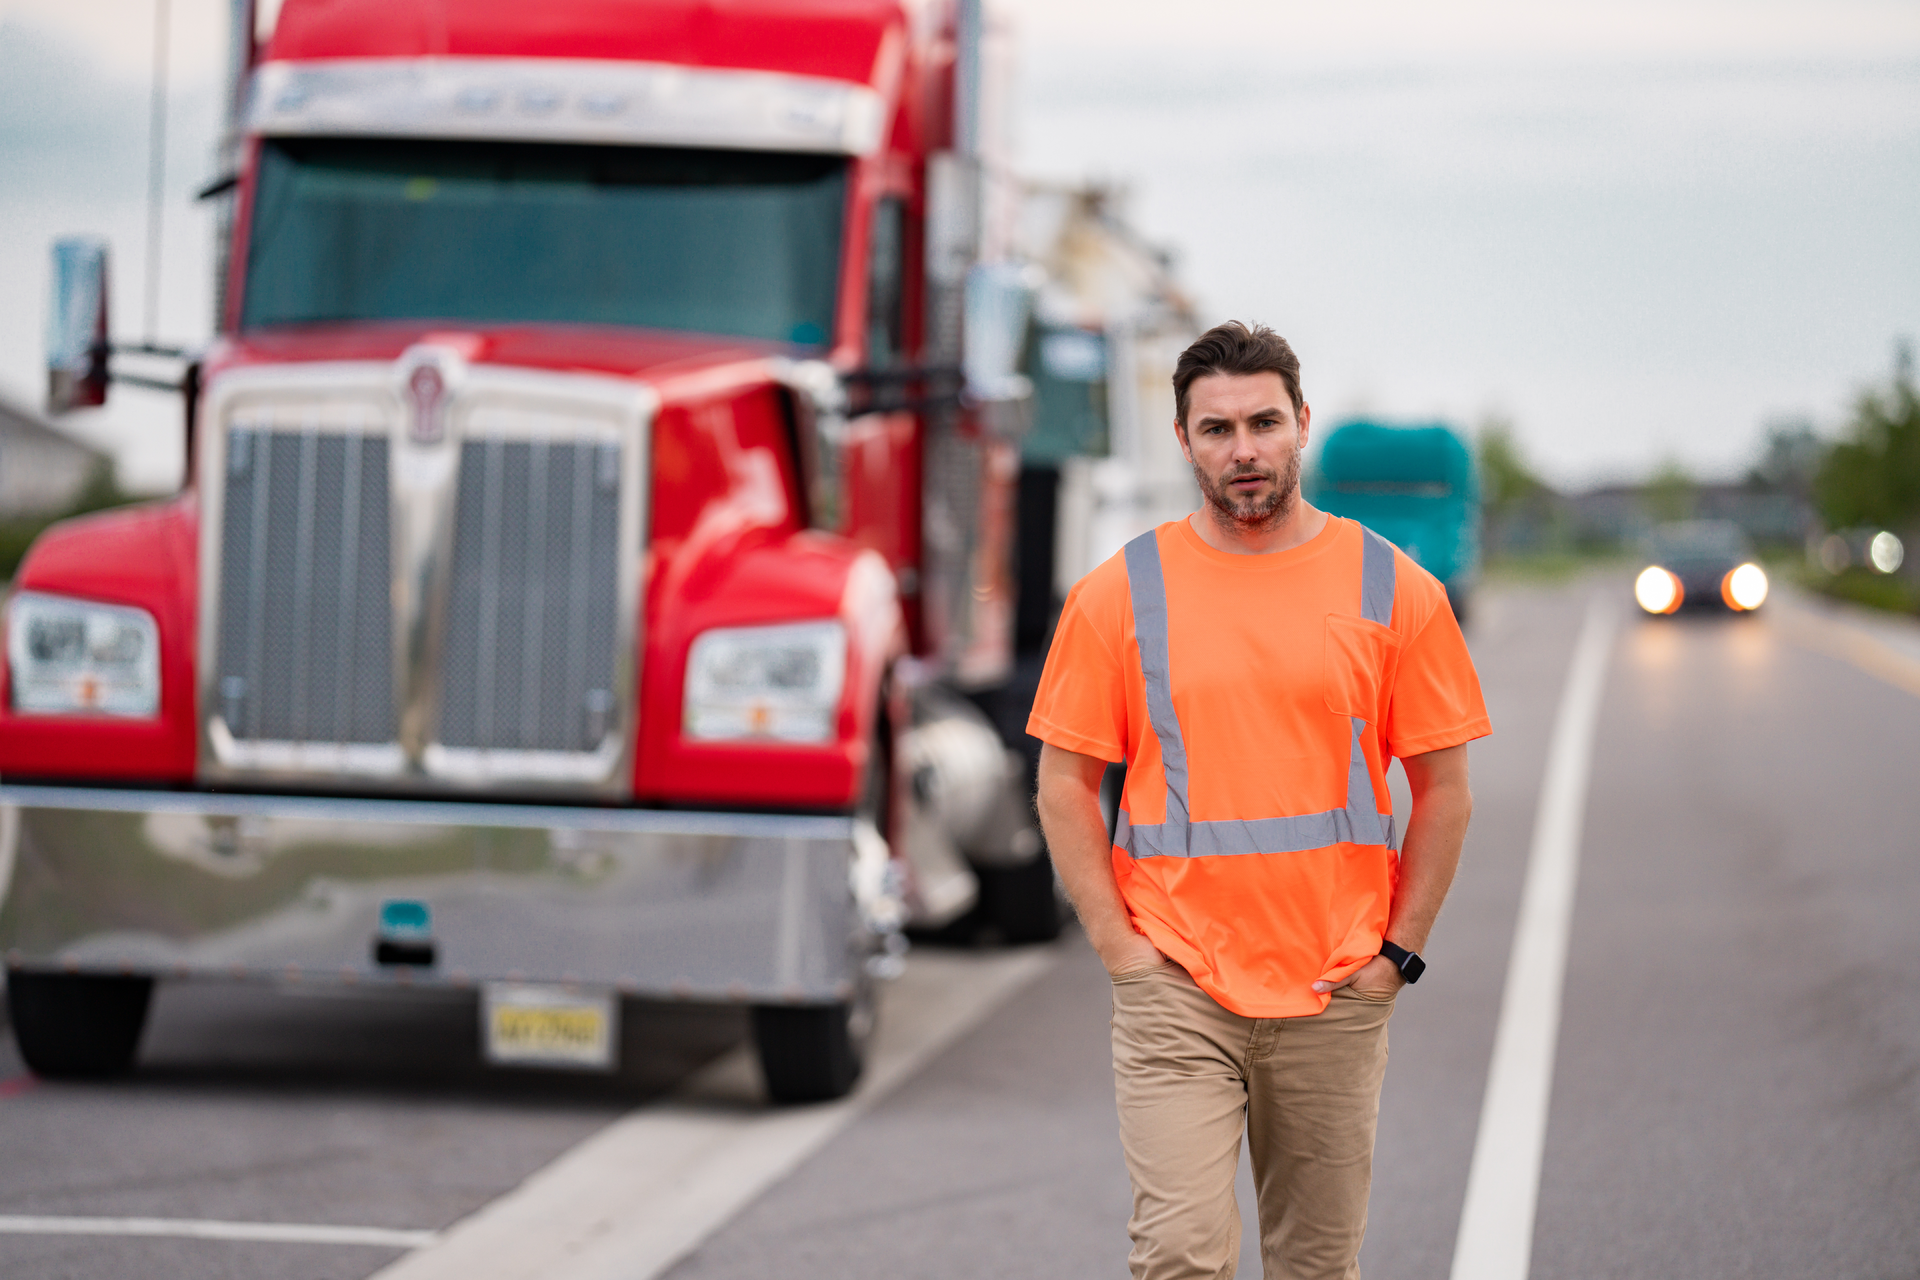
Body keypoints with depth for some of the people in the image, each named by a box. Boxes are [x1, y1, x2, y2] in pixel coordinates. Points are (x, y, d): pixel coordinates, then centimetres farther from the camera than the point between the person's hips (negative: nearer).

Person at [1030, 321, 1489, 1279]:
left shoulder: (1391, 590, 2)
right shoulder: (1121, 595, 0)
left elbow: (1443, 789, 6)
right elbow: (1065, 783, 3)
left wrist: (1398, 950, 0)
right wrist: (1117, 944, -4)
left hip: (1336, 997, 1)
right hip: (1176, 990, -1)